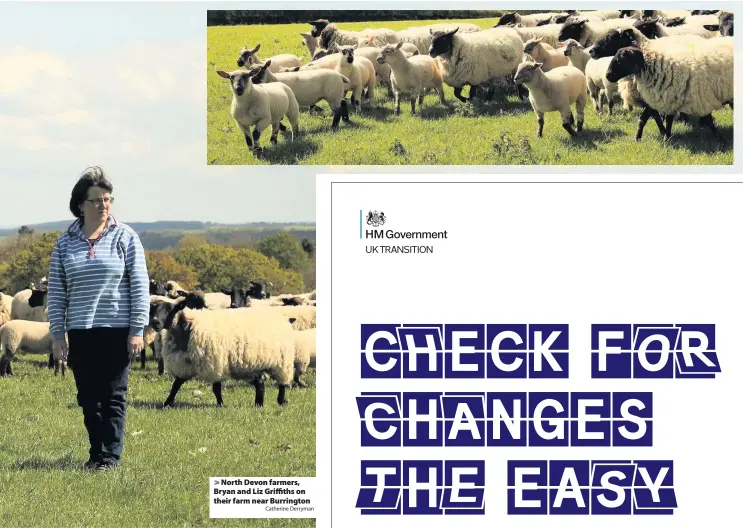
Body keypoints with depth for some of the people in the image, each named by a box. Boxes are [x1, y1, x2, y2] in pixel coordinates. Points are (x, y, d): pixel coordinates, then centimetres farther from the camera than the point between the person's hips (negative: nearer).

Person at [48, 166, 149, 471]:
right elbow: (56, 292, 8)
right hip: (80, 332, 3)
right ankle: (96, 453, 16)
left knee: (114, 396, 0)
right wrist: (57, 334, 3)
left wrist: (137, 331, -7)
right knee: (88, 397, 7)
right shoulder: (65, 243, 6)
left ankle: (111, 455, 4)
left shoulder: (125, 237, -1)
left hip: (117, 331, -3)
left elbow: (140, 286, -2)